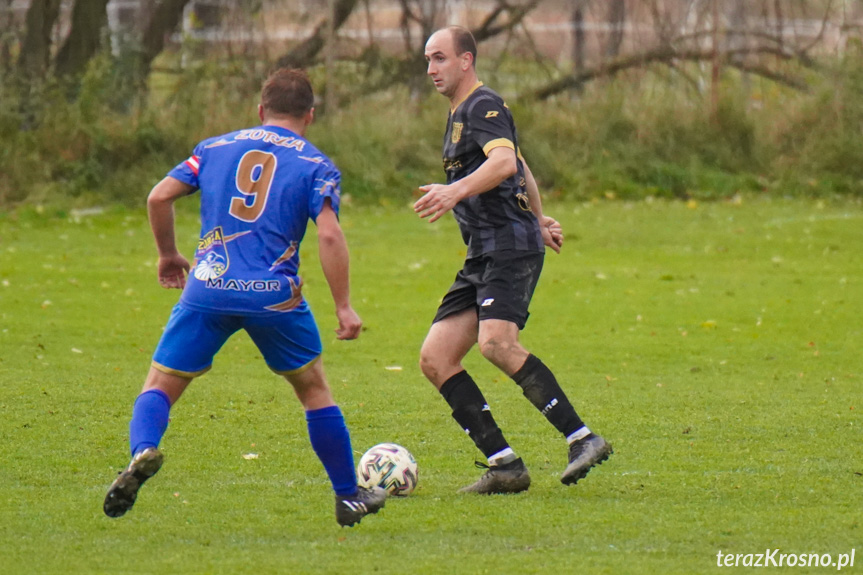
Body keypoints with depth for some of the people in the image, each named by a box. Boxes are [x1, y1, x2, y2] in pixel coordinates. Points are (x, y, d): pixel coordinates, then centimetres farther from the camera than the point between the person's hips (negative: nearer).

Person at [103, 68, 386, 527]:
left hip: (207, 288, 1)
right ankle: (349, 496, 23)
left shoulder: (214, 148, 15)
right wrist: (344, 307, -4)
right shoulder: (315, 166, 7)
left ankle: (143, 451, -26)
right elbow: (329, 235, -6)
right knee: (314, 389, 18)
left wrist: (168, 256, 23)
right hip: (275, 297, -1)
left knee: (160, 387, 6)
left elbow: (159, 197, 8)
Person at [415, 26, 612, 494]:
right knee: (435, 359, -2)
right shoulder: (460, 115, 24)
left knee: (496, 343, -30)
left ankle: (583, 438, -26)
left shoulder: (483, 106, -6)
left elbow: (505, 161, -27)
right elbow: (523, 170, 38)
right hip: (482, 256, 10)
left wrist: (457, 191, -41)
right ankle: (504, 466, -5)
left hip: (511, 246, -10)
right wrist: (537, 219, 49)